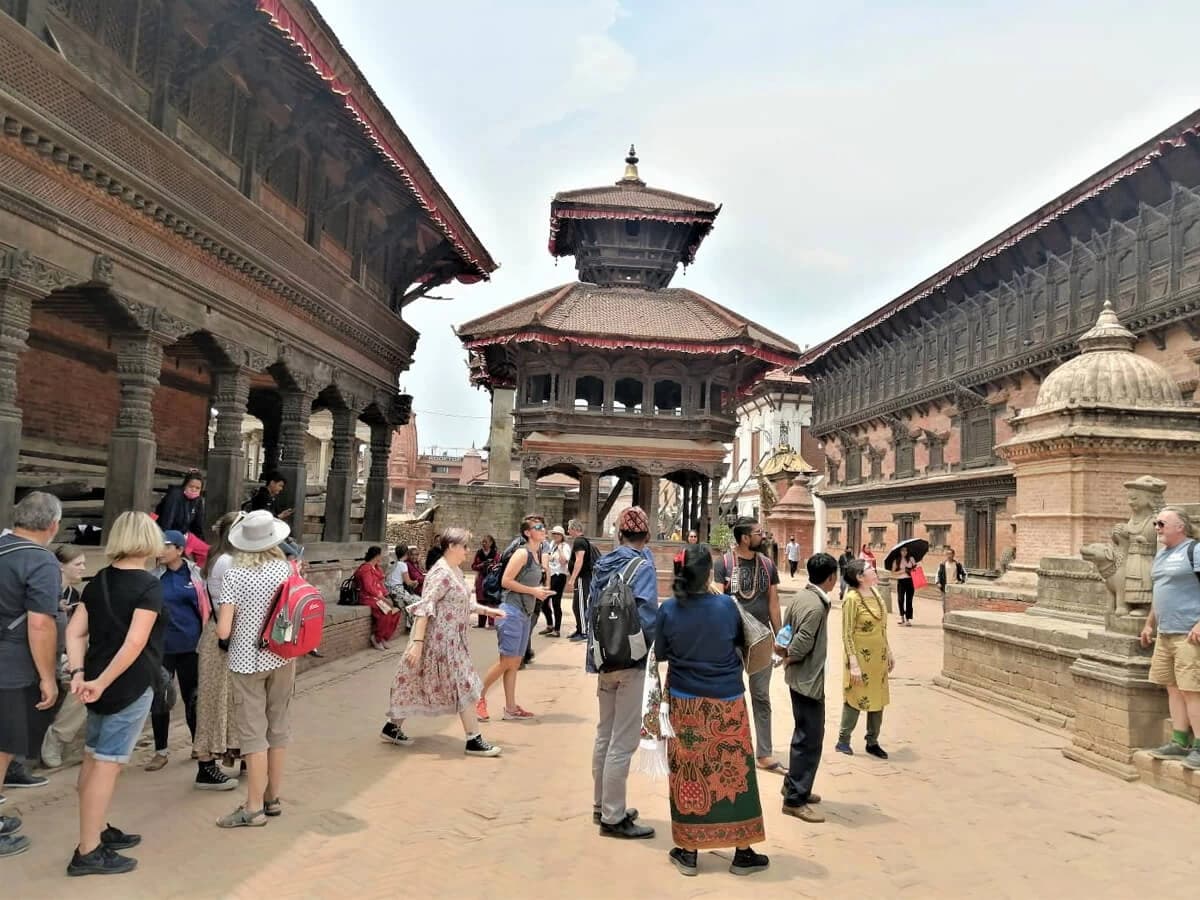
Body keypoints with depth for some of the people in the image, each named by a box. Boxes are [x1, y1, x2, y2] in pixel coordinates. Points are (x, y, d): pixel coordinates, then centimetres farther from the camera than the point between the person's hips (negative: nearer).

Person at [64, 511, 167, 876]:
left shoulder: (98, 581, 7)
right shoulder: (149, 585, -15)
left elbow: (75, 631, 2)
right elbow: (135, 643, -23)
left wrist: (79, 674, -7)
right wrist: (102, 681, -17)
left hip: (100, 684, 8)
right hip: (130, 687, -8)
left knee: (93, 759, 18)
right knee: (107, 764, -1)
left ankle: (98, 831, 33)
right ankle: (88, 852, 6)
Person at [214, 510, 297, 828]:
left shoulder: (235, 576, -14)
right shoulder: (287, 568, -3)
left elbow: (223, 631, -16)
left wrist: (220, 618, 4)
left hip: (248, 661, -4)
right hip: (283, 658, 4)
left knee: (253, 733, 2)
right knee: (279, 727, 14)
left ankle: (254, 808, 9)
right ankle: (273, 799, 27)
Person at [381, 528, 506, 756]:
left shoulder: (455, 570, 11)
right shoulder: (442, 573, -19)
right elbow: (424, 608, -24)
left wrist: (486, 610, 17)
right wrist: (418, 642, -28)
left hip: (451, 640, 10)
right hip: (440, 640, -10)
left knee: (419, 684, 16)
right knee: (464, 686, -4)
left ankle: (393, 727, 27)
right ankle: (474, 741, 3)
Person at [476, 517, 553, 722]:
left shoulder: (536, 555, 14)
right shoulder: (522, 553, -12)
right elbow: (506, 581, -17)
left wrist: (539, 591, 8)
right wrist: (533, 591, -14)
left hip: (525, 613, 9)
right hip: (512, 611, -9)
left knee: (515, 663, 11)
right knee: (507, 662, -7)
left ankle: (511, 708, 15)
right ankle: (479, 696, 10)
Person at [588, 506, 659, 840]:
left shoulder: (602, 564, 7)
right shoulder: (642, 566, -14)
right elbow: (646, 615, -22)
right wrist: (658, 649, -6)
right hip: (630, 660, -7)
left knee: (605, 733, 18)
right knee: (624, 739, 1)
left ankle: (602, 804, 31)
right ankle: (613, 817, 8)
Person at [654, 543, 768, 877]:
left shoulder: (669, 609, -11)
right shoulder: (727, 605, -13)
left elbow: (659, 654, 1)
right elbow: (739, 642, 5)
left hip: (685, 701, 1)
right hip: (726, 701, -1)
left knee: (688, 772, 11)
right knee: (735, 771, 10)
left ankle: (688, 852, 19)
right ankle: (743, 853, 20)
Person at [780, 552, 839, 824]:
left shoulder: (802, 596, 6)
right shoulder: (816, 606, -23)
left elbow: (785, 631, 11)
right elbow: (801, 645, -24)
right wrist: (788, 658, -7)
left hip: (799, 678, 10)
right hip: (809, 679, -10)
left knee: (804, 735, 21)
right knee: (810, 739, -2)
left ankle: (794, 786, 33)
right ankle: (795, 799, 6)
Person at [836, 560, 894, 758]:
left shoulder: (875, 593, 4)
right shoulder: (852, 598, -17)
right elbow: (847, 634, -17)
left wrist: (889, 652, 15)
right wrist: (853, 664, -20)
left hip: (879, 657, 7)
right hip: (861, 657, -7)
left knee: (878, 700, 13)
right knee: (856, 699, 3)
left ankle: (872, 742, 26)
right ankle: (843, 740, 18)